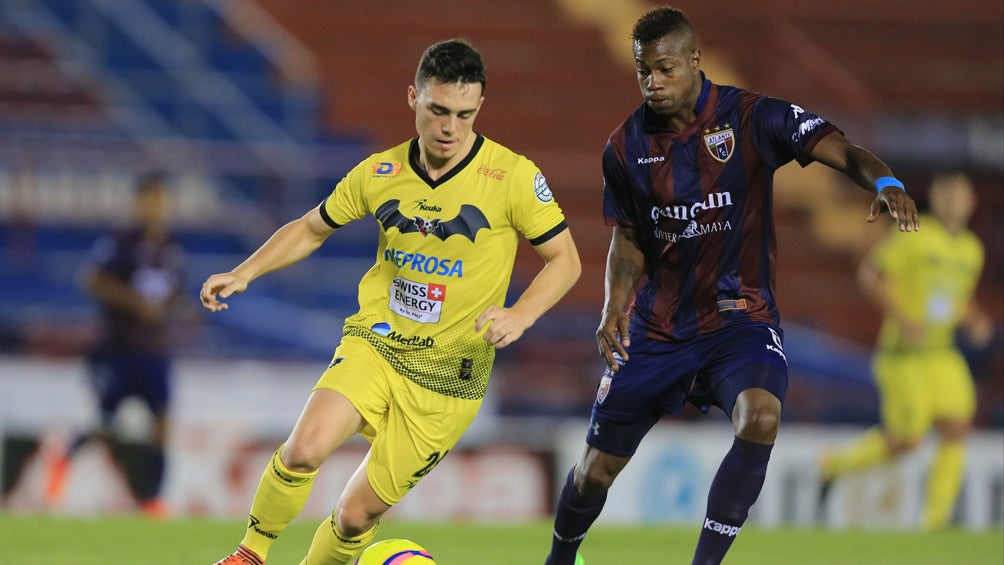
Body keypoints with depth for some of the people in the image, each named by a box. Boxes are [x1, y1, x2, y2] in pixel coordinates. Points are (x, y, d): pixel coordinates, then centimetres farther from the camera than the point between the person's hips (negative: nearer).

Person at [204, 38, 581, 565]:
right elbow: (311, 228, 16)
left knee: (356, 515, -2)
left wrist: (519, 315, -21)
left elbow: (565, 259, -3)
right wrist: (243, 273, 3)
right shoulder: (379, 172, 0)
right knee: (304, 449, -26)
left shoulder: (514, 176, -10)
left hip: (448, 378, -1)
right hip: (374, 345, 2)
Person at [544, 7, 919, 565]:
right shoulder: (627, 145, -1)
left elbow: (842, 150, -20)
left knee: (761, 416, -33)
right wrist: (615, 309, -6)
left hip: (739, 316, -3)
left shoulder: (752, 118, -11)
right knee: (597, 469, 6)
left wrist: (885, 183, -42)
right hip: (656, 328, 3)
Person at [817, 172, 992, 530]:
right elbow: (868, 275, -12)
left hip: (942, 352, 6)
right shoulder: (914, 235, -10)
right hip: (902, 353, -6)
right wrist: (902, 319, -21)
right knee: (906, 440, -6)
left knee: (957, 428, -11)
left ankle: (935, 520, -6)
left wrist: (975, 323, 4)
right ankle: (835, 464, 21)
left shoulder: (972, 250, 11)